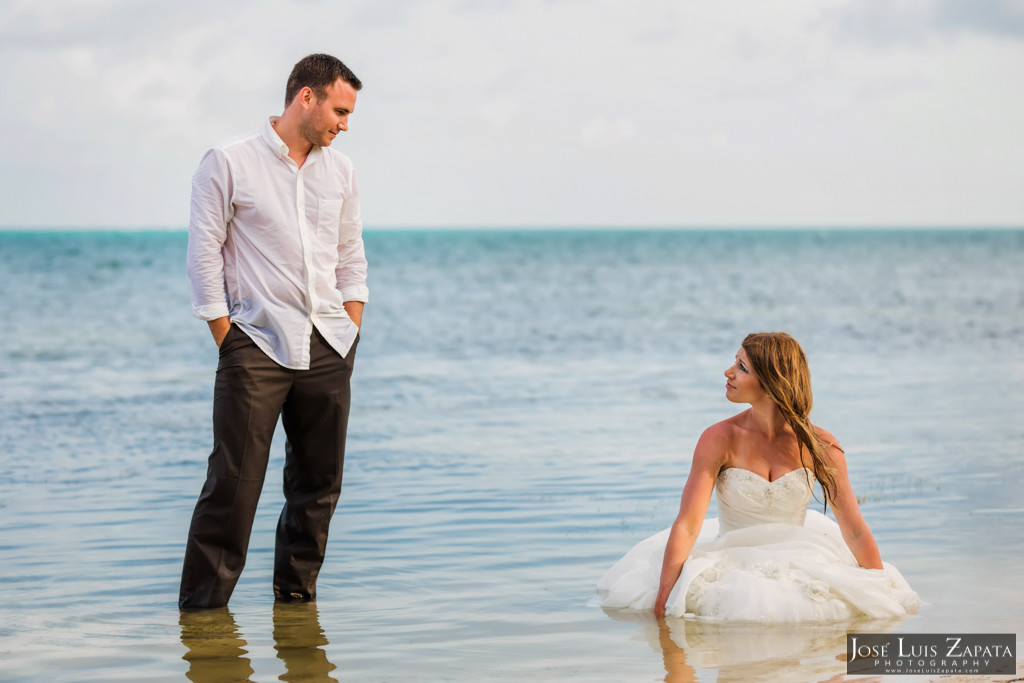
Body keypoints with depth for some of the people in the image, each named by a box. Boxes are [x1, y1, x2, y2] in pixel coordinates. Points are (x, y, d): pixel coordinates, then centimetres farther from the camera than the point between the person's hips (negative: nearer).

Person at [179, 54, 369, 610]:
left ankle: (296, 596, 19)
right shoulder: (228, 163, -3)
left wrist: (351, 333, 9)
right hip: (257, 345, -5)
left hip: (328, 349, 5)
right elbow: (204, 255, -3)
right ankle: (202, 606, 0)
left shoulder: (339, 171, 13)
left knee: (319, 482, 7)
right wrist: (227, 343, -6)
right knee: (234, 482, -8)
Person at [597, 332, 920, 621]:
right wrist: (663, 600, -27)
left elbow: (856, 532, -2)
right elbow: (687, 526, -16)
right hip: (733, 566, -2)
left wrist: (884, 597, -8)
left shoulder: (820, 447, -7)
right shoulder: (719, 440, -11)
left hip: (800, 565, 2)